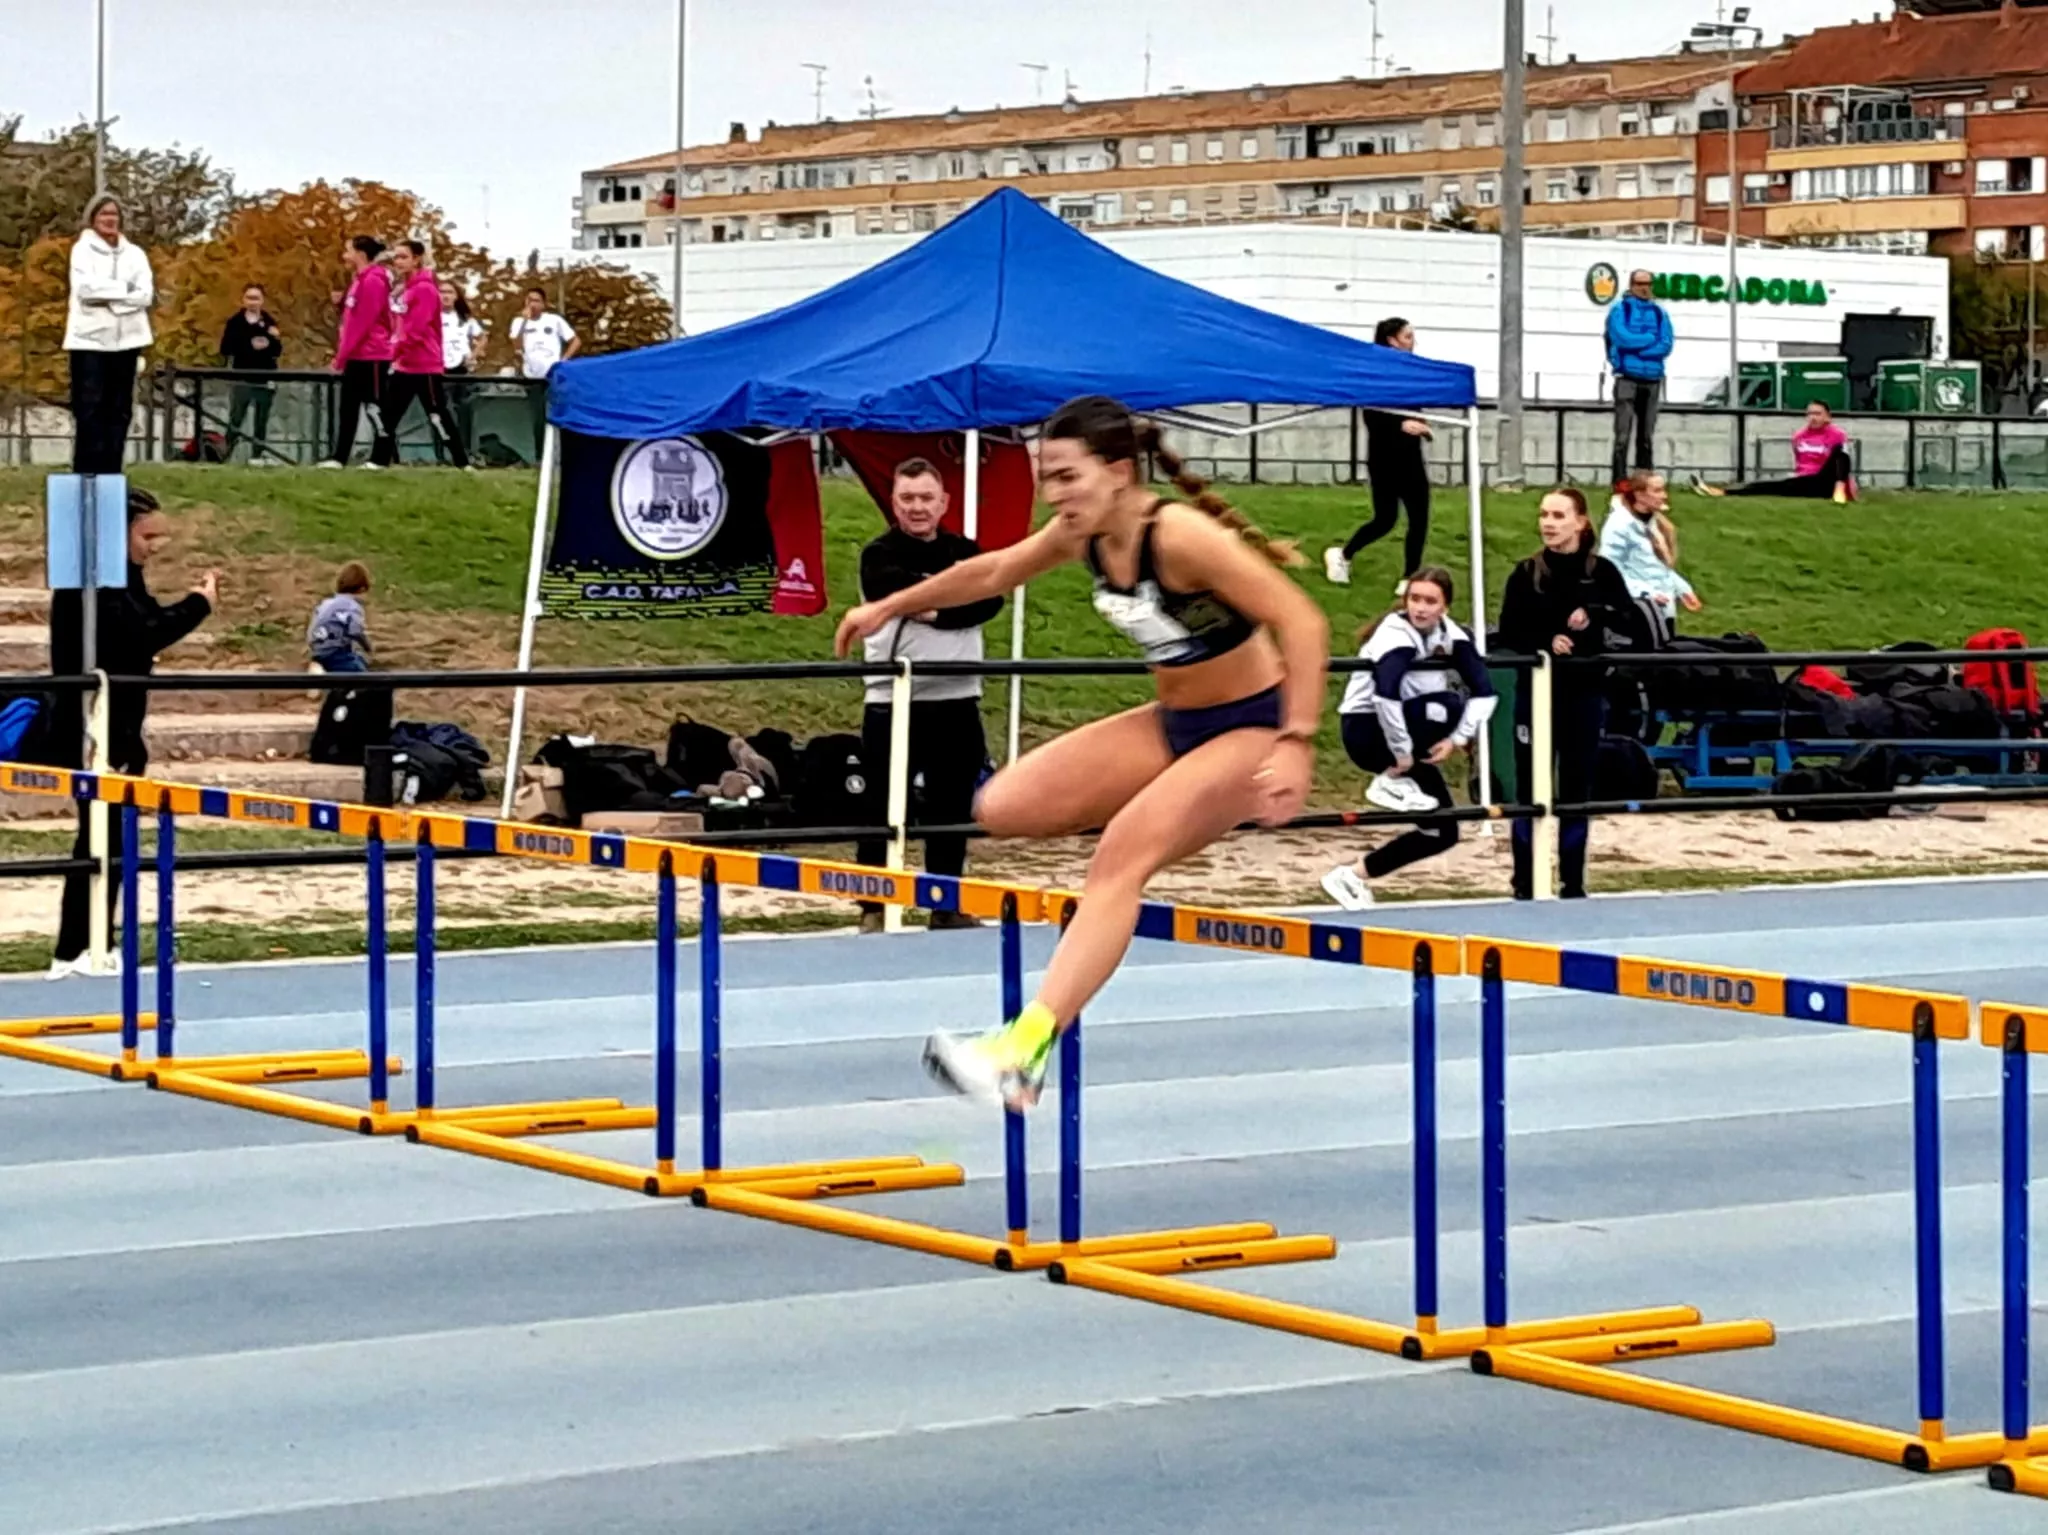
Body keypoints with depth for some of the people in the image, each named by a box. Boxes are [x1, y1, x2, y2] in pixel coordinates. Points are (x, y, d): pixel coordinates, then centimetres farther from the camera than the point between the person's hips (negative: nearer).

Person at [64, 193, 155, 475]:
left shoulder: (134, 253, 11)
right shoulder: (83, 249, 2)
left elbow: (146, 294, -1)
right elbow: (85, 287, -13)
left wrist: (106, 297, -11)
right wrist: (124, 289, -8)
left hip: (125, 338, 3)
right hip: (90, 336, -3)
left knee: (119, 408, 3)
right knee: (89, 406, -7)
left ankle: (111, 471, 7)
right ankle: (85, 472, -6)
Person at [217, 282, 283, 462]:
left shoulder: (269, 323, 7)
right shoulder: (235, 322, 0)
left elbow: (277, 352, 5)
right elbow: (226, 350, -6)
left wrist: (275, 340, -15)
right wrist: (249, 348, -15)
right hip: (241, 378, -2)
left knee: (262, 419, 5)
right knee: (236, 418, -4)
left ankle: (257, 454, 11)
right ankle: (226, 453, 3)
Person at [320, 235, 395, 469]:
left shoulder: (373, 281, -15)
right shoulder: (359, 280, 16)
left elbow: (363, 322, -19)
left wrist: (342, 354, -17)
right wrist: (341, 353, 12)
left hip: (372, 356, -10)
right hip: (356, 356, 10)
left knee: (374, 406, -4)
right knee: (348, 407, 7)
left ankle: (381, 457, 0)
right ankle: (339, 457, 8)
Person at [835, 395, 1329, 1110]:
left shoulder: (1179, 535, -26)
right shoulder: (1082, 534, -3)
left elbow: (1302, 622, -29)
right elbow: (991, 573, 17)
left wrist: (1296, 744, -35)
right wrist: (889, 607, 25)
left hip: (1248, 729, -8)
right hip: (1173, 723, 8)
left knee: (1120, 858, -27)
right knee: (1004, 807, -4)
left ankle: (1024, 1051, -35)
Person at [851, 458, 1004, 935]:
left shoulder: (966, 552, 11)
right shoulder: (880, 556, -1)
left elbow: (989, 600, -7)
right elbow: (908, 591, -21)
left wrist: (937, 611, -17)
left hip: (957, 702, 4)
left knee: (952, 809, 10)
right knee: (883, 810, -1)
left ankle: (947, 906, 19)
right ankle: (873, 908, 5)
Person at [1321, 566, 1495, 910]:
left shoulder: (1449, 633, -3)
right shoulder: (1396, 635, -23)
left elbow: (1484, 691, -7)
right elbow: (1385, 694, -39)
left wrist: (1457, 739, -20)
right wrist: (1402, 753, -34)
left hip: (1402, 726, 8)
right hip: (1366, 730, -8)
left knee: (1442, 833, 2)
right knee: (1450, 707, -33)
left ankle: (1354, 876, 10)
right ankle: (1392, 782, -18)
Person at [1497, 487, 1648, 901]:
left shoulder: (1601, 572, 2)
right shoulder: (1527, 574, 1)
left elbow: (1632, 626, -1)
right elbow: (1509, 635, -2)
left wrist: (1593, 618, -16)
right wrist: (1545, 644, -18)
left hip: (1585, 692, 1)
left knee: (1577, 788, 7)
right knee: (1530, 788, 1)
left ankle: (1573, 883, 15)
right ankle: (1525, 883, 8)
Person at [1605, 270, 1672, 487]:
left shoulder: (1659, 313, 13)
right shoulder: (1620, 310, 3)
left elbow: (1666, 346, 1)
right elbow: (1622, 338, -13)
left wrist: (1636, 347, -9)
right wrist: (1651, 338, -4)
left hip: (1652, 380, 4)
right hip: (1627, 378, -4)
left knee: (1647, 436, 6)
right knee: (1623, 434, -11)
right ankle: (1620, 480, -12)